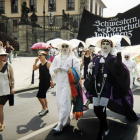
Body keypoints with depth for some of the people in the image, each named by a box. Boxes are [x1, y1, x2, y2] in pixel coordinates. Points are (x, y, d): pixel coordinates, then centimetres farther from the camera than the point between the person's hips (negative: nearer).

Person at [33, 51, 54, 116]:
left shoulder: (48, 63, -12)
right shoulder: (40, 64, 10)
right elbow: (34, 68, 8)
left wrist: (51, 81, -17)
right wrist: (35, 62, -1)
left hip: (46, 82, -8)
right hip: (41, 81, 8)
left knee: (39, 96, -9)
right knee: (43, 96, 16)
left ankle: (44, 108, 8)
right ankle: (45, 109, 31)